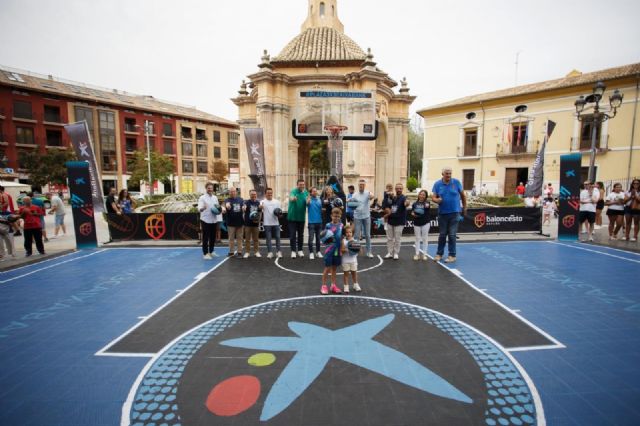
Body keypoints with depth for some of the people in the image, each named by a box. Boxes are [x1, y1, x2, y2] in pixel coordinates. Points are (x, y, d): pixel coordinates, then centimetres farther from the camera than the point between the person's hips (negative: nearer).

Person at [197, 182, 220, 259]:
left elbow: (217, 207, 18)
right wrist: (203, 208, -41)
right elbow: (199, 209, -18)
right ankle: (205, 253, 6)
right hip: (205, 220, -6)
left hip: (214, 220, 6)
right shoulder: (202, 197, -7)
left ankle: (211, 251, 26)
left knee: (213, 237, 13)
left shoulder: (215, 197, 10)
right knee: (205, 237, -1)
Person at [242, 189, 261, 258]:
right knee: (247, 239, 4)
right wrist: (243, 208, -47)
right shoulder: (247, 202, -3)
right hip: (248, 223, -3)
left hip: (255, 223, 3)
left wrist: (258, 219, 0)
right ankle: (247, 252, 13)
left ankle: (256, 252, 19)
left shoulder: (258, 203, 7)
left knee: (256, 239, 11)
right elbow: (244, 207, -23)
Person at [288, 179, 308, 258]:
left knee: (301, 234, 12)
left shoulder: (306, 192, 2)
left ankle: (300, 250, 24)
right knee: (292, 234, -1)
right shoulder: (293, 191, -12)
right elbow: (291, 197, -33)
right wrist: (293, 198, -58)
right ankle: (293, 251, 8)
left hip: (301, 217, 4)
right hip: (292, 217, -4)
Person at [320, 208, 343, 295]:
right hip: (329, 249, -4)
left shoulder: (341, 225, 4)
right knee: (327, 268, 3)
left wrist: (341, 249, 9)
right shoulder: (328, 225, -7)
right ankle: (324, 286, 15)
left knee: (334, 268, 14)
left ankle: (333, 285, 24)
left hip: (337, 250, 4)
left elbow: (341, 238, 10)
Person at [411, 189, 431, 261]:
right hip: (417, 223, 2)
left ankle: (424, 254, 13)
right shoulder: (415, 204, 4)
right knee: (417, 238, 8)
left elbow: (427, 206, -25)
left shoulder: (426, 202, -3)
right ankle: (417, 254, 14)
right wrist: (413, 214, -11)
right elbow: (412, 212, 7)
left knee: (425, 238, 5)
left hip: (426, 222, -2)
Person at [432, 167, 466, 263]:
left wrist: (464, 207, 13)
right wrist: (436, 200, -25)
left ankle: (452, 255, 12)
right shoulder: (437, 184, 0)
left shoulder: (456, 182, -1)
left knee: (452, 235, 0)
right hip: (442, 213, 1)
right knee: (442, 235, 10)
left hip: (454, 213, -1)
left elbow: (462, 195, 8)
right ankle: (439, 253, 23)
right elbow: (433, 197, -2)